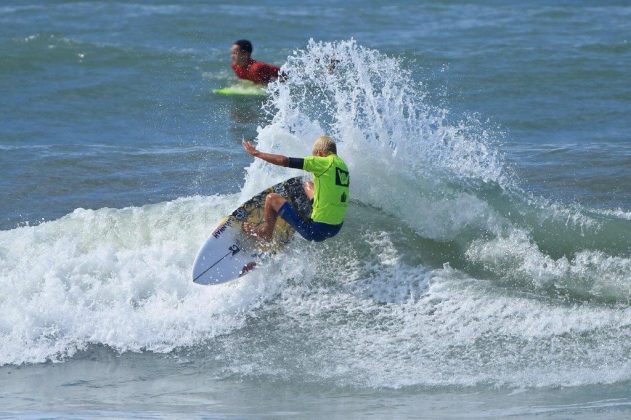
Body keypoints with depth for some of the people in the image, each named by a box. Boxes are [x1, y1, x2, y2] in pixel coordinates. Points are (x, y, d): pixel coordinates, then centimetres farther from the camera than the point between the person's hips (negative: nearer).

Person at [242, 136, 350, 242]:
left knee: (272, 198, 8)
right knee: (308, 186, 30)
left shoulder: (326, 162, -13)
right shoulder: (343, 165, 7)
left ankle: (265, 233, 29)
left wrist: (256, 153, 0)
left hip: (316, 230, -8)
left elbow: (285, 161, -12)